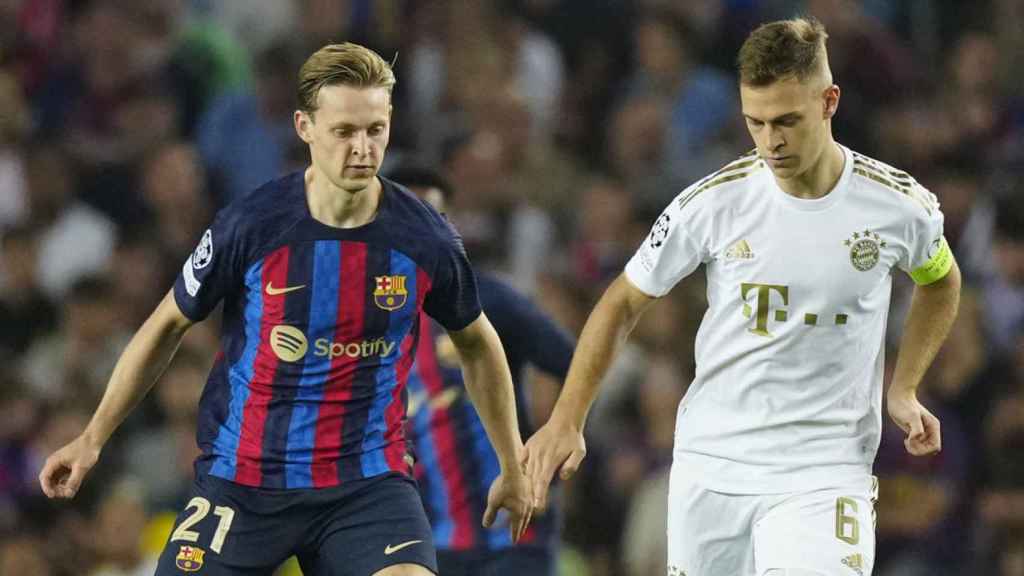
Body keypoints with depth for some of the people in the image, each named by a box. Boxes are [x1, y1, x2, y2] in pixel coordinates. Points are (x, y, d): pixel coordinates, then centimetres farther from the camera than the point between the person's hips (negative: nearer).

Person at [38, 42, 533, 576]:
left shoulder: (424, 238, -6)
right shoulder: (249, 225, -10)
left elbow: (477, 342, 14)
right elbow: (168, 325, 6)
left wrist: (512, 468, 19)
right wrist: (93, 437, 6)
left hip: (368, 481, 0)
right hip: (240, 483, 0)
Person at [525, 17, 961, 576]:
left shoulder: (900, 206, -6)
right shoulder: (713, 203, -7)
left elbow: (939, 281, 18)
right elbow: (623, 302, 5)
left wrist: (903, 392, 8)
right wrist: (566, 422, -1)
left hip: (823, 473, -1)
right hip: (710, 466, 2)